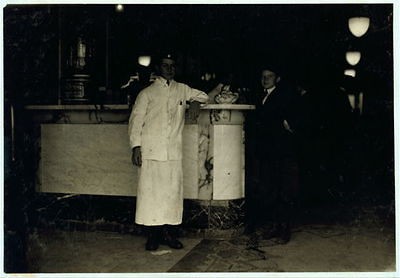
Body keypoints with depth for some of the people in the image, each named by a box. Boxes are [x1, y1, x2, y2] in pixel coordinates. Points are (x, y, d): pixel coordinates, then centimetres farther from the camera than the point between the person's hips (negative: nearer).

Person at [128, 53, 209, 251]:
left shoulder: (182, 89, 16)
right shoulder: (147, 93, 7)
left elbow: (203, 95, 31)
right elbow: (136, 120, 3)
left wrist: (195, 102, 7)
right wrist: (136, 146, -6)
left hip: (174, 151, 3)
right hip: (151, 151, -3)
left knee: (173, 190, 2)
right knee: (151, 190, -3)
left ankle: (169, 232, 12)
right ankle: (153, 235, 5)